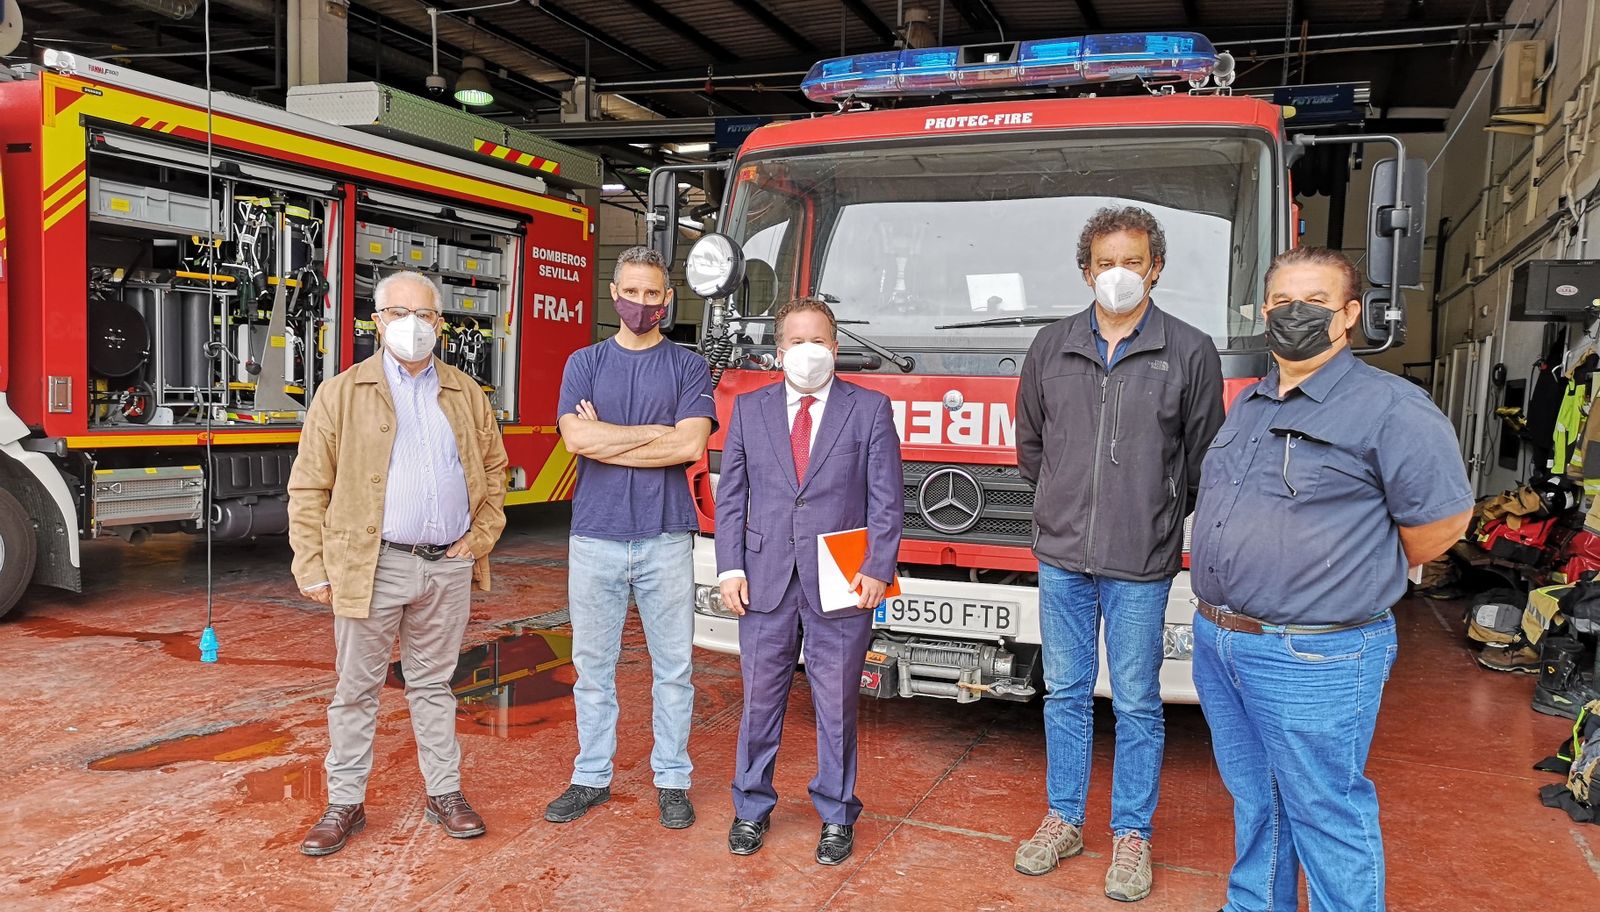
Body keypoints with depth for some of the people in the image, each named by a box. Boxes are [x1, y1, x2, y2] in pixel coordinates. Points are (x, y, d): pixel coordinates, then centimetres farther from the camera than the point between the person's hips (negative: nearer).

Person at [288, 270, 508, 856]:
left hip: (448, 569, 3)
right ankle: (345, 802, 20)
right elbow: (308, 489, -2)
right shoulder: (342, 394, -1)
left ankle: (444, 793, 23)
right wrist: (313, 570, -6)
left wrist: (480, 541, 6)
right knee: (356, 688, 8)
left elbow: (493, 472, 17)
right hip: (371, 566, -2)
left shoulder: (467, 395, 9)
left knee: (433, 684, 14)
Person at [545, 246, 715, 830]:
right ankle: (592, 777, 23)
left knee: (673, 666, 6)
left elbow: (691, 445, -11)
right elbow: (577, 438, -8)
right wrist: (656, 432, -7)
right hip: (595, 537, 1)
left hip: (665, 538, -1)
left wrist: (606, 440, -8)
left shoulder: (687, 366, 5)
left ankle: (672, 780, 18)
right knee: (593, 666, 9)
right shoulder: (584, 363, 9)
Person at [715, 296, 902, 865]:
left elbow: (887, 500, -1)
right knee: (760, 700, 10)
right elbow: (731, 496, 8)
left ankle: (836, 816, 24)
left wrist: (877, 571, -10)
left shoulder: (870, 409, 2)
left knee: (837, 705, 8)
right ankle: (752, 808, 27)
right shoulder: (749, 409, 9)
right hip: (765, 581, 2)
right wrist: (730, 568, -1)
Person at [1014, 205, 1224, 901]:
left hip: (1142, 563, -3)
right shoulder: (1052, 346, 6)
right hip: (1061, 555, 3)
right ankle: (1064, 819, 28)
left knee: (1136, 704, 7)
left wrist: (1156, 513, 5)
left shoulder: (1190, 352, -2)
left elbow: (1202, 457, 2)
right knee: (1065, 693, 13)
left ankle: (1132, 833, 23)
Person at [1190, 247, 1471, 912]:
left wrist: (1360, 581, 0)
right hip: (1218, 644, 8)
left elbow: (1442, 517, -10)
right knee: (1253, 801, 21)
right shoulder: (1247, 405, 12)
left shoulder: (1389, 408, -11)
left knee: (1324, 815, 4)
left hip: (1313, 660, -7)